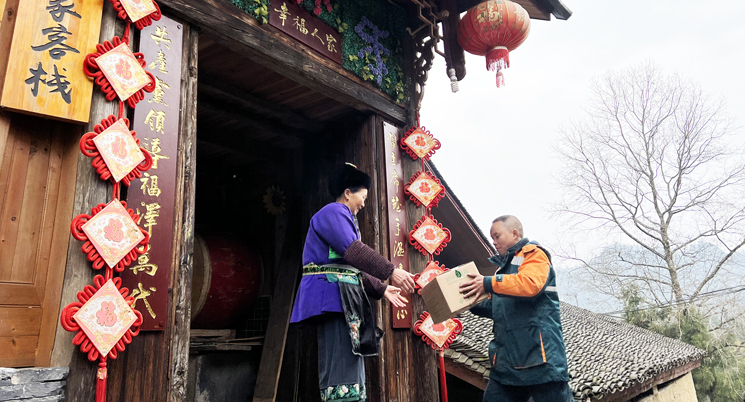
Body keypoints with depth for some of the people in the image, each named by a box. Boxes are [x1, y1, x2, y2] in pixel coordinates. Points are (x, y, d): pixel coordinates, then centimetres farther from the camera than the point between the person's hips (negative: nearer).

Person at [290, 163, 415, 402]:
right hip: (333, 294, -11)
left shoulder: (343, 219, 29)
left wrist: (382, 289, 24)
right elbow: (354, 251, -19)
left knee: (352, 374, 9)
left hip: (342, 298, 11)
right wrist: (391, 272, -21)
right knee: (343, 378, -16)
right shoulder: (333, 212, -2)